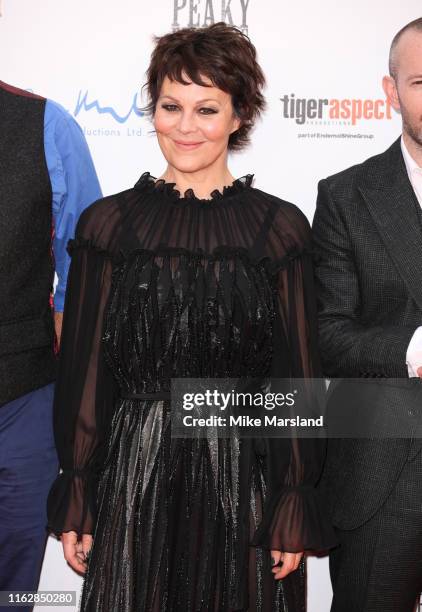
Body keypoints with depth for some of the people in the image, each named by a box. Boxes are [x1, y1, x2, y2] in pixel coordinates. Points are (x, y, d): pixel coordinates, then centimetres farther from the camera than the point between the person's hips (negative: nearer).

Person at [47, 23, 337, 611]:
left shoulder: (281, 227, -1)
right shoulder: (108, 223, 1)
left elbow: (298, 375, 0)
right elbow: (84, 369, 2)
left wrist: (295, 508, -2)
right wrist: (75, 502, 2)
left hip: (244, 477, 0)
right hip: (133, 476, 1)